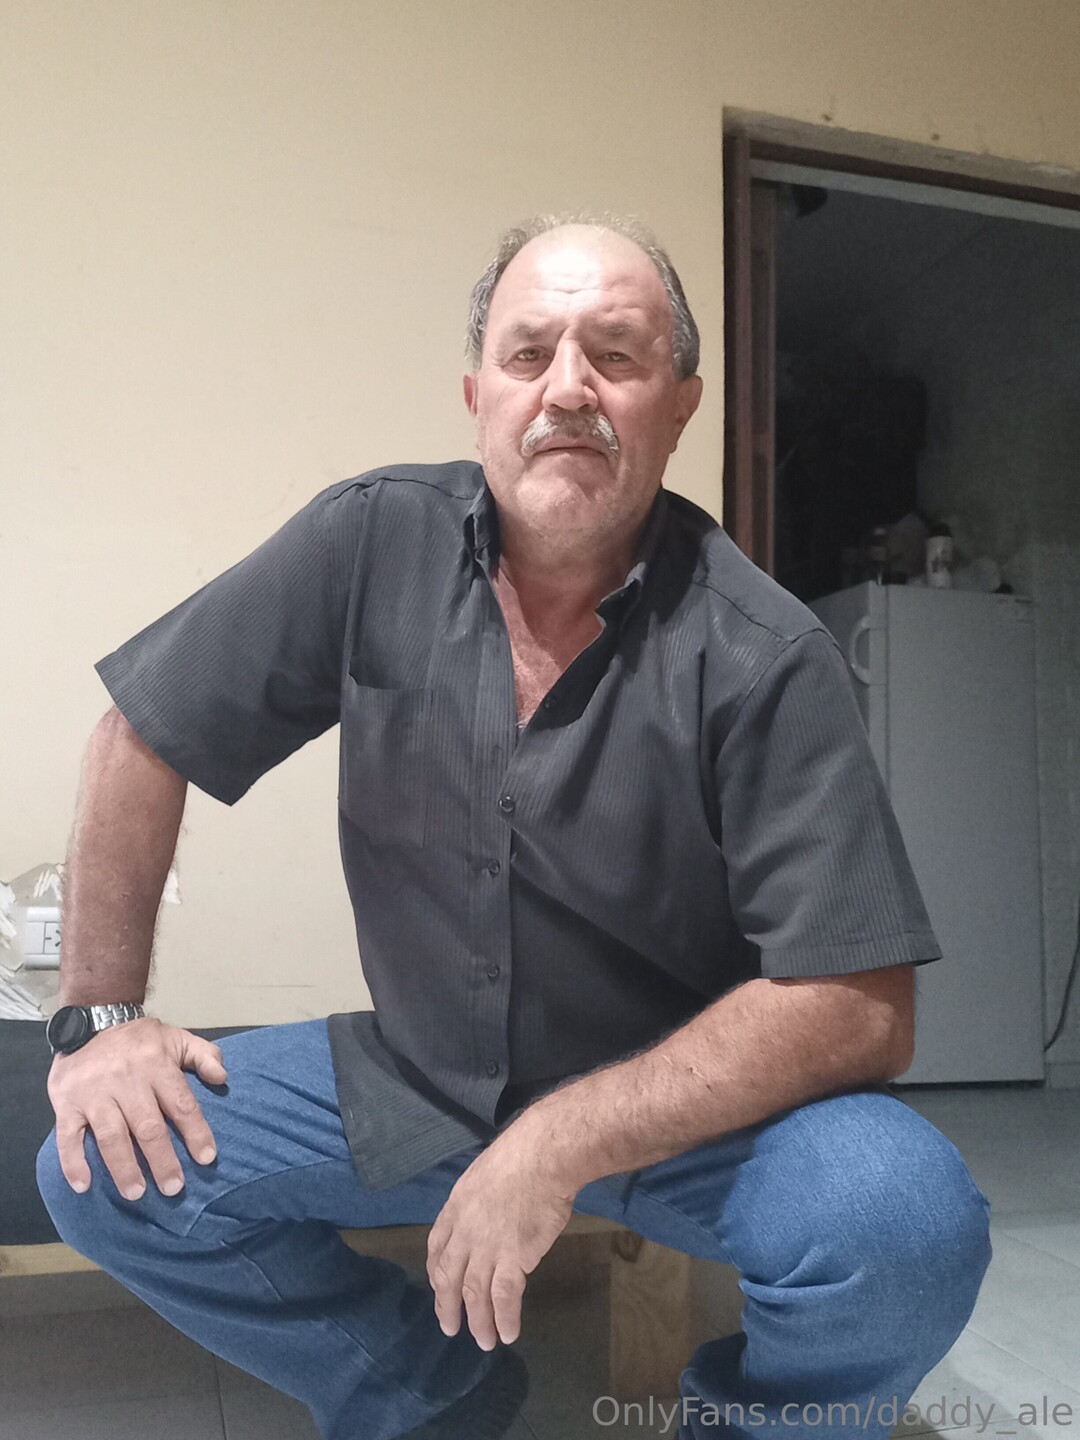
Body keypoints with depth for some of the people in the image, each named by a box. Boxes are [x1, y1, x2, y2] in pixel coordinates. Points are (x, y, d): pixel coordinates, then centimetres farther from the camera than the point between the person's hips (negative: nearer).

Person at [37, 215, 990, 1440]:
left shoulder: (762, 657, -19)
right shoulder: (372, 545, -11)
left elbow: (856, 1004, -22)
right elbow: (143, 740, -1)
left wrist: (564, 1148, -27)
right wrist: (100, 1015, -3)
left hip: (697, 1100, -2)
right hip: (419, 1079, 3)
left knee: (910, 1224, -30)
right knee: (102, 1174, -8)